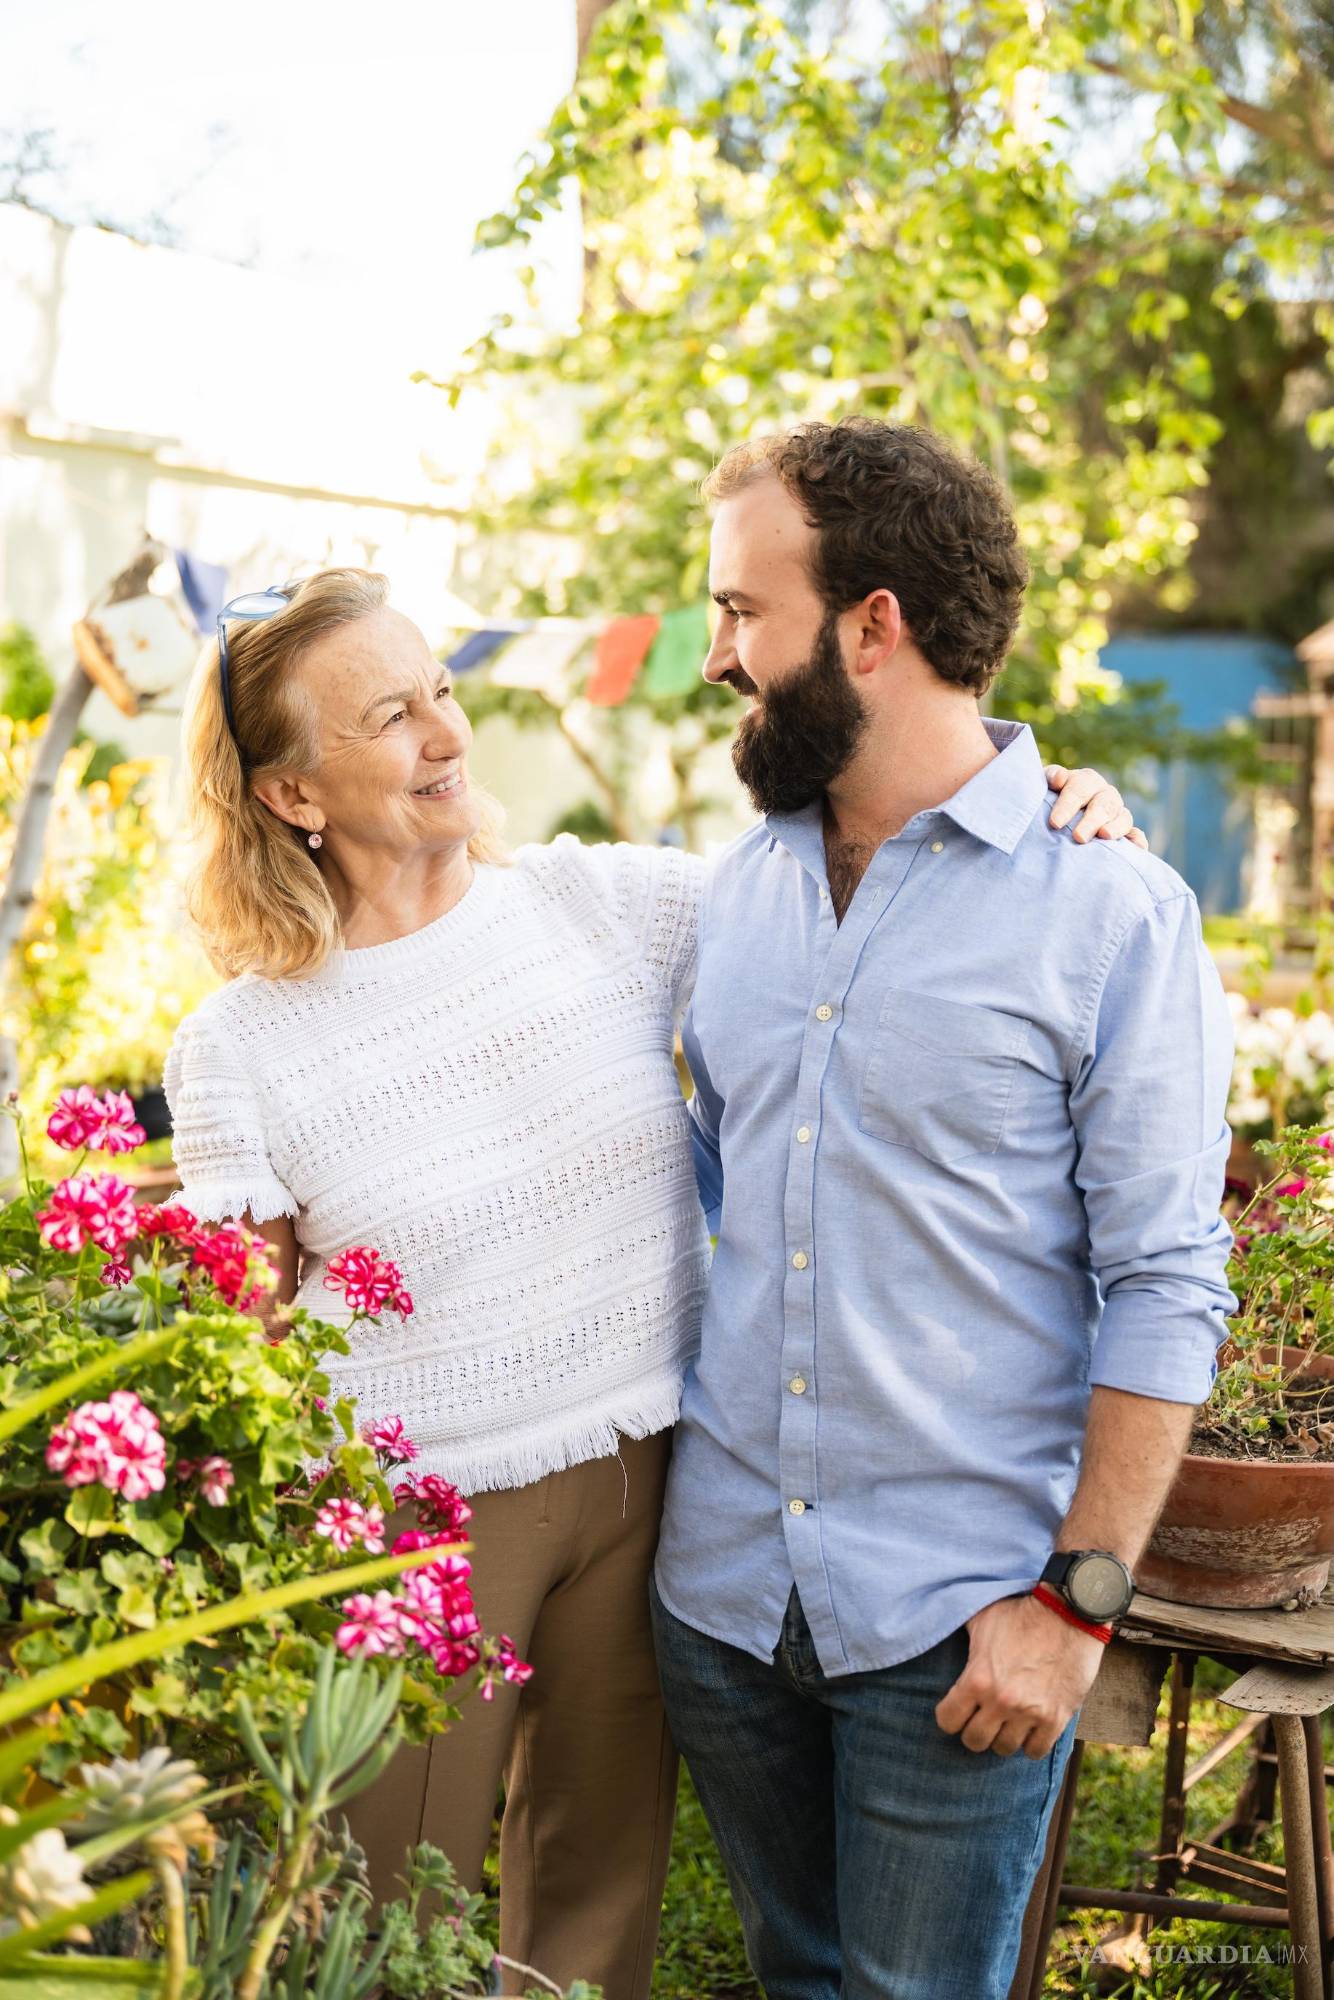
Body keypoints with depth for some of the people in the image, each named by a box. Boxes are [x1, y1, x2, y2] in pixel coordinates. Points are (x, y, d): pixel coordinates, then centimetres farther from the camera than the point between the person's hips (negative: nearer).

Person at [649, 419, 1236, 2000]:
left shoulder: (1113, 910, -11)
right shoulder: (740, 887, 6)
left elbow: (1164, 1291, -12)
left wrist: (1077, 1601, -15)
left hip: (953, 1623, -5)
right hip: (718, 1582, 5)